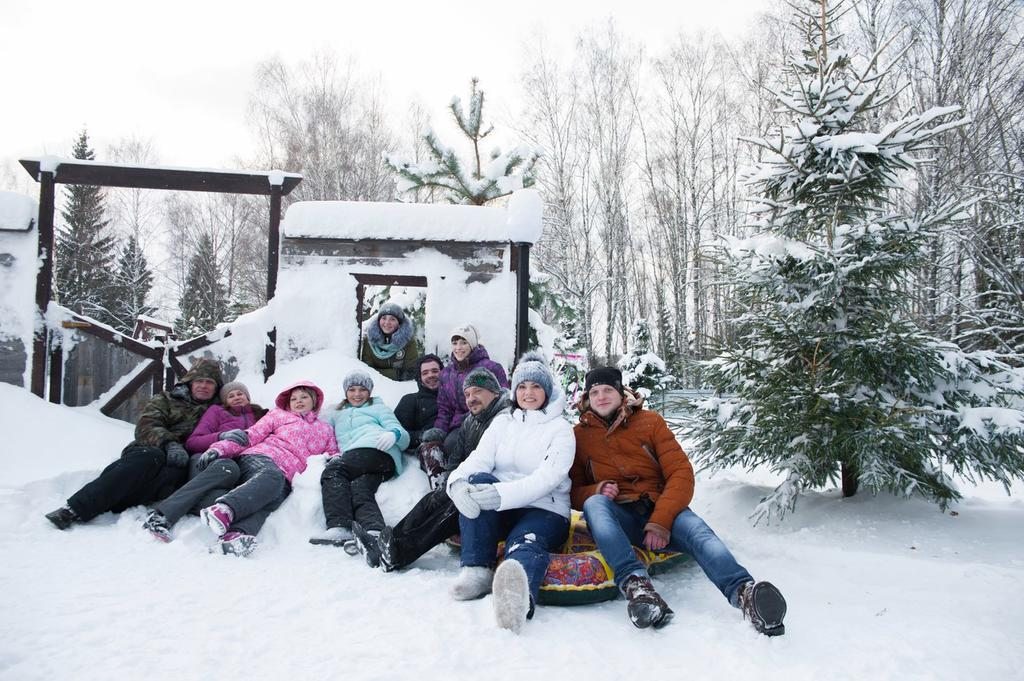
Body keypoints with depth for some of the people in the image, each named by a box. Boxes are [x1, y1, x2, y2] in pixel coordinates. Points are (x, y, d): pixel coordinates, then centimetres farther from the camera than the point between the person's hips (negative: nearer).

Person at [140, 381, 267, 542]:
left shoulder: (259, 416, 31)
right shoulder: (217, 411, 23)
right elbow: (192, 443, 10)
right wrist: (221, 436, -8)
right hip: (207, 462, -1)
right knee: (227, 468, -41)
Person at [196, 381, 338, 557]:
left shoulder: (325, 430, 35)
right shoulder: (279, 415, 29)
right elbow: (251, 435, 17)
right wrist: (220, 448, 1)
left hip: (285, 479, 1)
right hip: (260, 459, -1)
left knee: (273, 498, -37)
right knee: (272, 476, -39)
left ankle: (235, 535, -64)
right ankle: (224, 509, -62)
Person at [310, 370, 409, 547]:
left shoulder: (378, 408, 28)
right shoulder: (336, 415, 41)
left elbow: (404, 438, 14)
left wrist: (394, 434, -11)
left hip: (377, 450, -3)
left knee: (333, 471, -27)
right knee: (361, 489, -29)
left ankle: (339, 527, -44)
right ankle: (374, 530, -53)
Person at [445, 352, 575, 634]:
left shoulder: (560, 428, 4)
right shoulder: (502, 422, 17)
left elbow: (547, 478, -13)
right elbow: (478, 460, 1)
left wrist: (501, 493, -30)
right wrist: (458, 482, -25)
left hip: (545, 511, -4)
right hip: (499, 511, 4)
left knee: (525, 542, -37)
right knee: (477, 480, -27)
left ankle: (517, 597, -72)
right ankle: (477, 569, -33)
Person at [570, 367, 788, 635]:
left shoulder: (649, 421, 7)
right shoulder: (580, 435, 9)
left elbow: (681, 473, -2)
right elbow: (574, 491, 12)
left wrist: (660, 521, -17)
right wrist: (596, 490, -13)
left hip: (661, 511, 0)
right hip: (617, 517, 0)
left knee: (696, 529, -32)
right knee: (594, 503, -33)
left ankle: (743, 592, -58)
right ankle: (634, 582, -50)